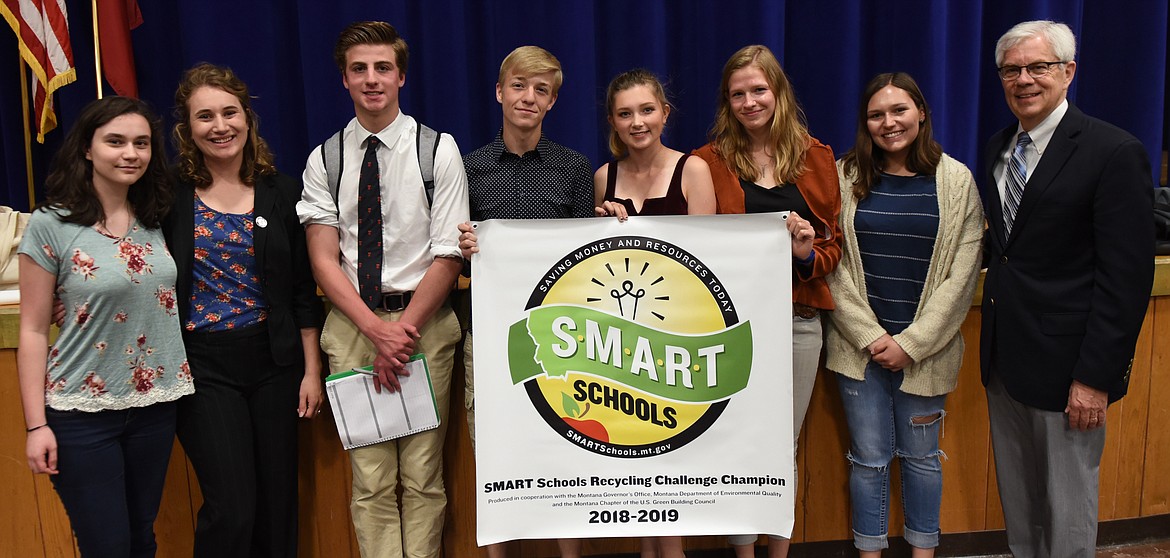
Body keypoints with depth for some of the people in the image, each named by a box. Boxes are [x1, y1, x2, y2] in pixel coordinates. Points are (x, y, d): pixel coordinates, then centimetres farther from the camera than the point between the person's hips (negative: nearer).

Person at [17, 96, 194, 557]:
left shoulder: (157, 220, 4)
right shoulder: (51, 225, -9)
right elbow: (33, 330, -7)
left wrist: (185, 387, 7)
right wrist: (36, 424, -9)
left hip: (155, 404, 4)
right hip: (83, 413, -4)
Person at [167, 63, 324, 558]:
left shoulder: (282, 193, 4)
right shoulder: (169, 195, -2)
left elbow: (303, 290, 6)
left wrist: (312, 370, 4)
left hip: (274, 363, 2)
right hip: (203, 367, -2)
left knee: (277, 505, 10)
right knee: (231, 511, -5)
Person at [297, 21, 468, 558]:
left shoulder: (438, 150, 1)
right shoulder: (324, 160, 6)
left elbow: (448, 256, -3)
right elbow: (324, 261, 1)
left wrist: (405, 328, -11)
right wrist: (377, 330, -11)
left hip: (423, 321, -1)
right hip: (351, 323, 1)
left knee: (422, 477, 4)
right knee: (371, 481, 5)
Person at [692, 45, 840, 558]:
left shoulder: (815, 157, 7)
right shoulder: (710, 161, 0)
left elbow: (835, 242, 9)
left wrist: (808, 252, -10)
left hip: (798, 320, 2)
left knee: (784, 448, 13)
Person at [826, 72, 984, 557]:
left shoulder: (956, 180, -1)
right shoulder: (846, 177, 1)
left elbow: (962, 274, -4)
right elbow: (834, 266, -2)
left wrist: (912, 343, -9)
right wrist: (871, 336, -9)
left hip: (925, 348, 0)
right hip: (859, 346, 0)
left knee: (921, 456, 13)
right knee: (869, 457, 8)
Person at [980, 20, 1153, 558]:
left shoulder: (1114, 152, -12)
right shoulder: (998, 148, 10)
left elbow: (1127, 276, -15)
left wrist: (1095, 376, -17)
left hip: (1065, 364, -6)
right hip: (1003, 357, 6)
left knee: (1068, 503, 8)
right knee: (1016, 493, 17)